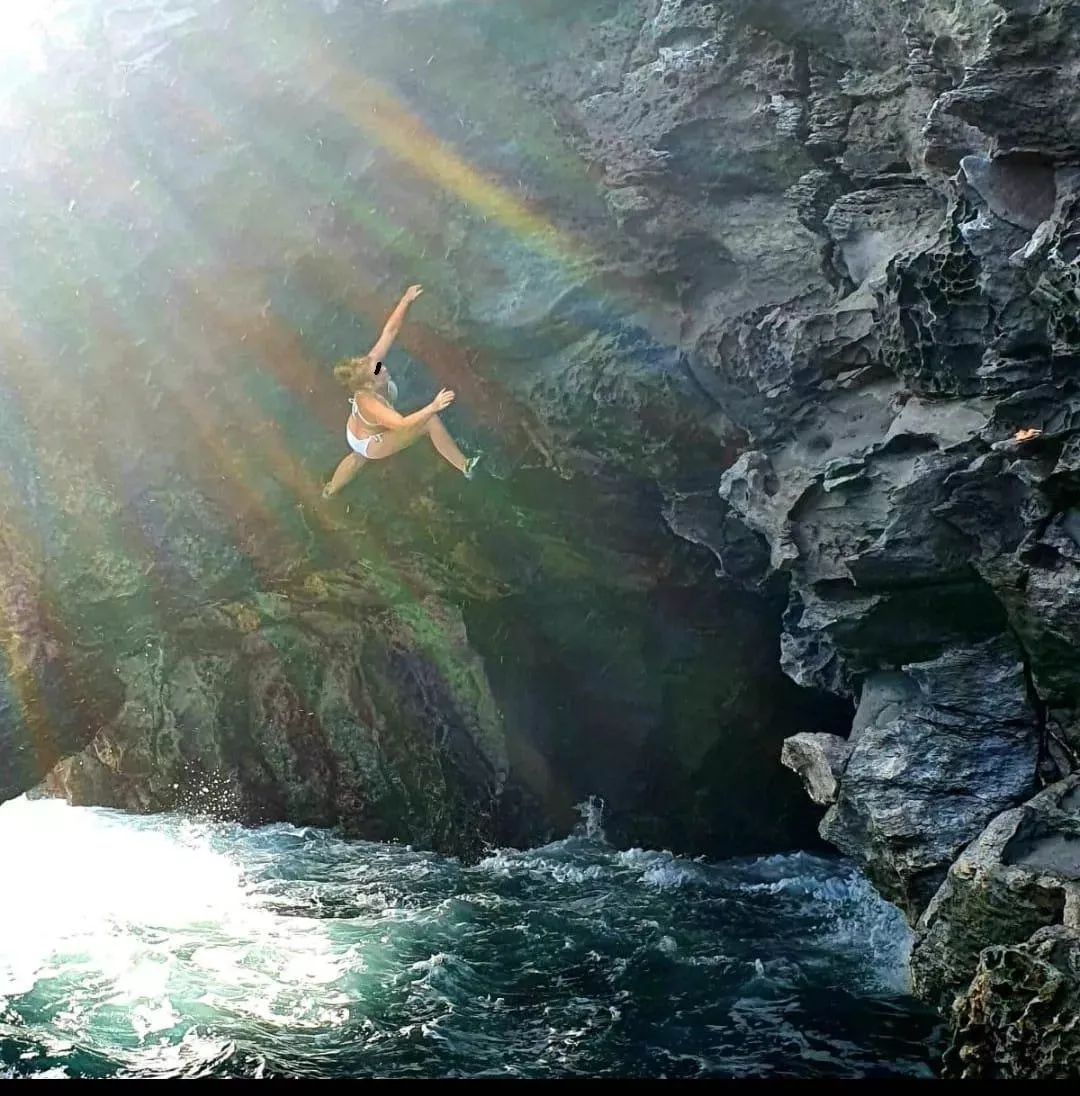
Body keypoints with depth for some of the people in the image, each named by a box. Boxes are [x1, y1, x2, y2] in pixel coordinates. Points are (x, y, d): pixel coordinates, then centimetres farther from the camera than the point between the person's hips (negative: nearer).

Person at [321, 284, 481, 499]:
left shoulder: (370, 362, -29)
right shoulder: (369, 403, -46)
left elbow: (390, 330, -29)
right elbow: (402, 424, -57)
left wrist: (407, 300, -37)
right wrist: (433, 407, -66)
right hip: (370, 445, -7)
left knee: (358, 457, 40)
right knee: (431, 421, -15)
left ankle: (331, 490, 66)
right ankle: (464, 466, -1)